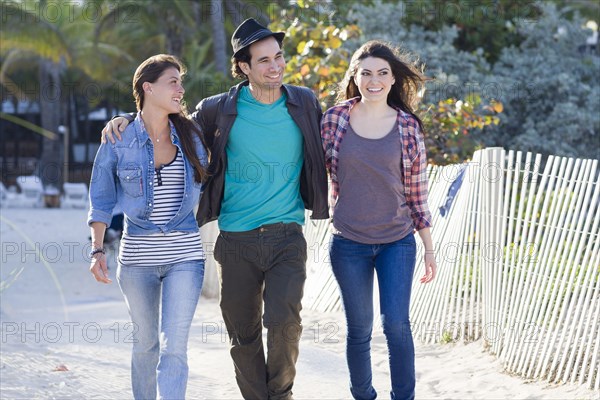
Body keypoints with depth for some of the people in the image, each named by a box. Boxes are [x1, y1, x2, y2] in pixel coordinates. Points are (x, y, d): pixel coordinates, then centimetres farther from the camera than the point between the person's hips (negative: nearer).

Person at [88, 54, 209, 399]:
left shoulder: (190, 135, 5)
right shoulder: (118, 141, -1)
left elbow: (205, 187, 18)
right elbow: (102, 200, 3)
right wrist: (97, 251, -5)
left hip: (185, 254, 0)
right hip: (137, 255, 0)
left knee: (174, 345, -11)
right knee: (146, 343, 11)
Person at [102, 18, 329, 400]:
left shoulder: (305, 104, 3)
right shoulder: (220, 110, -1)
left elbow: (325, 154, 21)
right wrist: (128, 121, 0)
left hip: (286, 237, -1)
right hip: (237, 240, 1)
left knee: (283, 321, -17)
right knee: (243, 333, 7)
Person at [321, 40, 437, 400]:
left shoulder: (407, 126, 0)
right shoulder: (335, 119, -1)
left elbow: (417, 190, 4)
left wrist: (430, 248, 5)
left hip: (397, 241, 0)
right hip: (349, 243, 0)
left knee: (396, 323, -10)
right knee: (359, 329, 6)